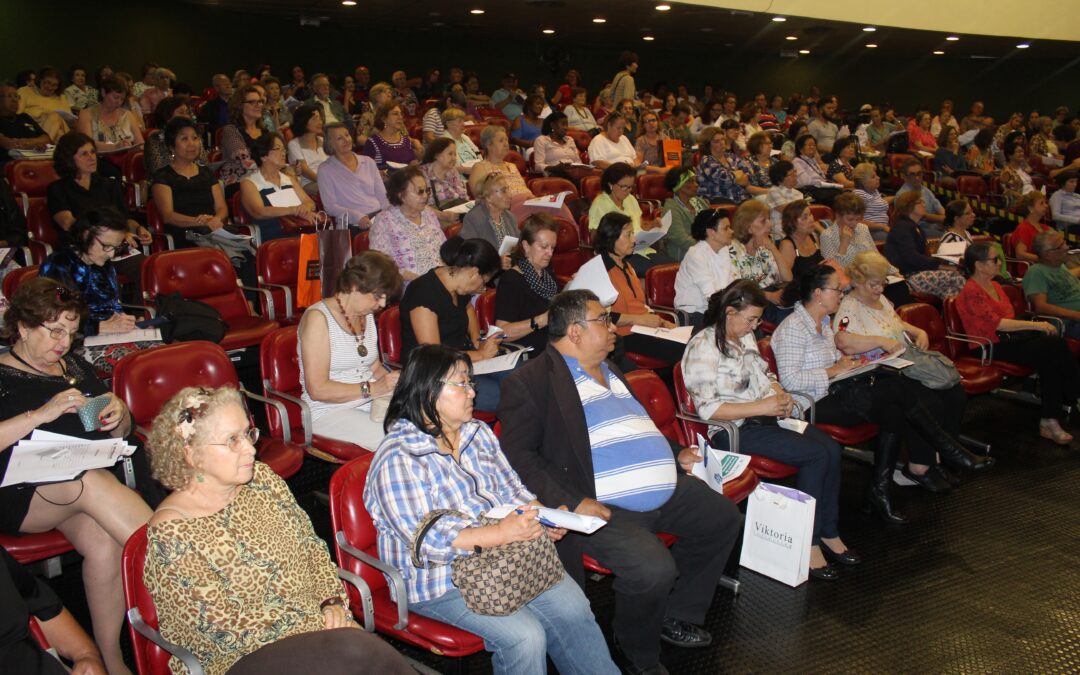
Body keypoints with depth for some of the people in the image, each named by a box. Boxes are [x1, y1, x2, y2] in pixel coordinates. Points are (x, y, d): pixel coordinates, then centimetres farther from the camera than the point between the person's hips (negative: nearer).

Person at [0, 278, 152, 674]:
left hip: (100, 472, 4)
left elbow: (119, 434, 25)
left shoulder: (75, 368, 22)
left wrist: (119, 416, 2)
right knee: (90, 481, -38)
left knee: (102, 541, -30)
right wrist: (42, 413, -17)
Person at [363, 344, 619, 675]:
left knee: (573, 608, -11)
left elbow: (512, 490, 14)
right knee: (524, 636, -22)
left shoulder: (479, 433, 10)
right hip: (439, 579, -6)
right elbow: (426, 539, -22)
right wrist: (500, 533, -29)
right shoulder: (397, 459, -15)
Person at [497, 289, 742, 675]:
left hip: (666, 492, 9)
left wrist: (675, 454, 20)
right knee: (653, 569, -29)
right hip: (604, 506, -9)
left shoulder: (609, 368, 18)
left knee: (724, 520, 13)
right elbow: (518, 455, -17)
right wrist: (572, 503, -24)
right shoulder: (531, 381, -11)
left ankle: (677, 616, 28)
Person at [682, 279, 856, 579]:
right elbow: (707, 408, -20)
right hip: (732, 429, -8)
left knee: (832, 448, -13)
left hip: (764, 416, 8)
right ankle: (808, 543, -10)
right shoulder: (703, 347, -14)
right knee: (816, 455, -21)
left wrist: (780, 395, 3)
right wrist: (761, 407, -21)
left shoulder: (746, 337, 13)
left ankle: (828, 532, 1)